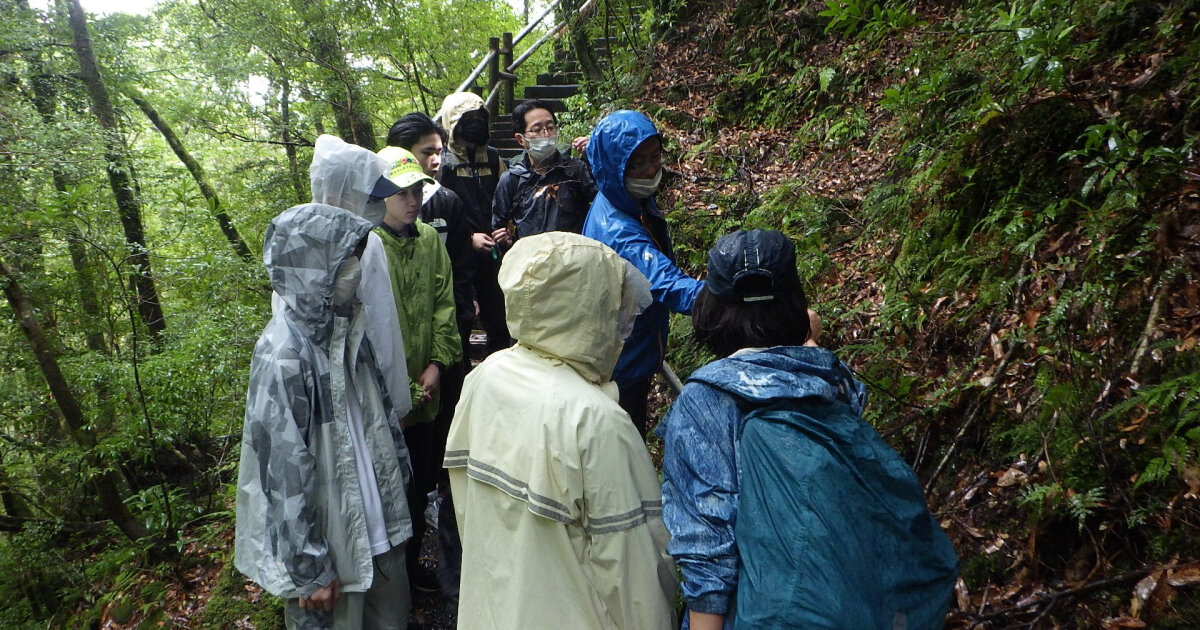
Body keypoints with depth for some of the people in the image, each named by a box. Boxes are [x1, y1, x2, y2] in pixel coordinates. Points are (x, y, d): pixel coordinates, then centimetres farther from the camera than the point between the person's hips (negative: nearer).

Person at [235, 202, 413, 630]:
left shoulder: (346, 323, -3)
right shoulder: (284, 356, -26)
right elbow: (284, 472, -22)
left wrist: (397, 478, 15)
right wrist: (309, 570, -16)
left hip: (378, 522, 7)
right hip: (328, 535, -7)